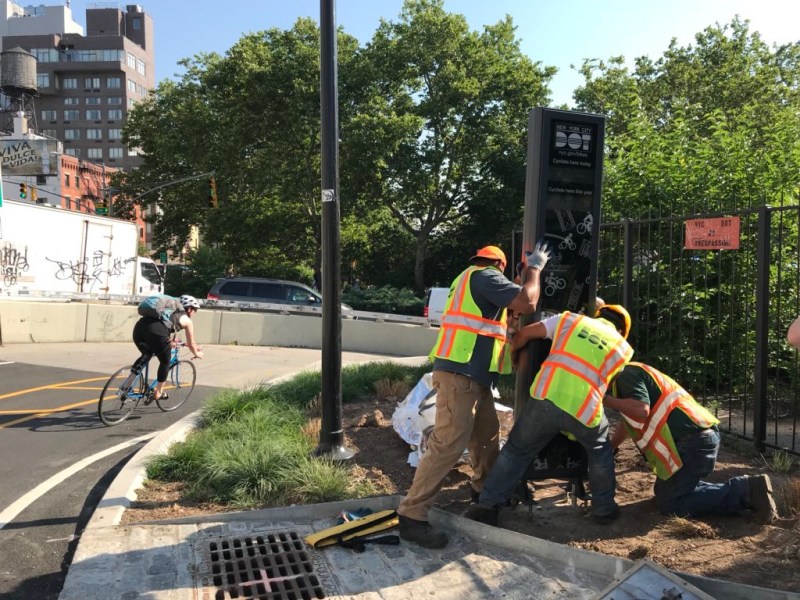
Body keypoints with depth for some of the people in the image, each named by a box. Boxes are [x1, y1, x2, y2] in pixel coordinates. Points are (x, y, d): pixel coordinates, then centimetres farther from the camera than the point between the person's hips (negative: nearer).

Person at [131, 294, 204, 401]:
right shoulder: (186, 320, 23)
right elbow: (191, 343, 32)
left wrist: (169, 343, 72)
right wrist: (197, 354, 52)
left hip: (139, 327, 6)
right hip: (156, 331, -6)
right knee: (165, 362, 20)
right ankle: (158, 392, 25)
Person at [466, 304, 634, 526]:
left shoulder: (570, 320, 21)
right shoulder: (623, 348, 23)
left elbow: (524, 333, 18)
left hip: (546, 398, 0)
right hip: (584, 410, 0)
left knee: (516, 450, 17)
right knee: (601, 454, 31)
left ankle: (487, 507, 16)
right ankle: (604, 508, 37)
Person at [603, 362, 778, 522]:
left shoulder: (626, 375, -7)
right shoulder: (632, 375, 25)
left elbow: (641, 411, -24)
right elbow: (628, 422, 34)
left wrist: (606, 400, -13)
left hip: (693, 441, -10)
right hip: (702, 437, 10)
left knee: (669, 502, -4)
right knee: (665, 492, 17)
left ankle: (743, 490, -7)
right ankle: (745, 489, 12)